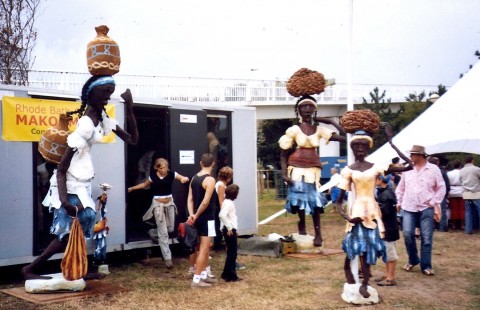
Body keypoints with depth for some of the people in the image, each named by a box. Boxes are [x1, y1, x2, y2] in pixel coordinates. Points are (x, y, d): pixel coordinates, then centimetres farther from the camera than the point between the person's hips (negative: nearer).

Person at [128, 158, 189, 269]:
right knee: (163, 233, -3)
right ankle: (167, 258, 1)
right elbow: (144, 185, 12)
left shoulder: (172, 174, -7)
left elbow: (185, 178, -10)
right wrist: (132, 188, 11)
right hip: (158, 204, -2)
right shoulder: (153, 176, -6)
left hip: (169, 203, 2)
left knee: (170, 229, 12)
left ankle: (157, 231, 46)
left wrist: (184, 179, -32)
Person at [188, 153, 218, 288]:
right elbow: (206, 202, -23)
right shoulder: (210, 180, -16)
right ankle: (196, 280, -3)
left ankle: (203, 275, 25)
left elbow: (190, 199, 5)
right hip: (207, 218, -8)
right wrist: (196, 215, -12)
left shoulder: (194, 178, 9)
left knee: (204, 248, 18)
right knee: (203, 249, -4)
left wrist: (192, 215, -4)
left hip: (198, 218, 8)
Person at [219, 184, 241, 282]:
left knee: (231, 253, 17)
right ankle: (231, 276, 3)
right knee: (232, 253, -2)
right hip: (230, 230, -10)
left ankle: (226, 274, 24)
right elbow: (222, 215, -30)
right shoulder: (229, 203, -16)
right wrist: (229, 227, -22)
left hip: (230, 230, 10)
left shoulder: (226, 202, 11)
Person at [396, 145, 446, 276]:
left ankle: (426, 266, 10)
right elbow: (400, 188, 15)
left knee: (426, 238, 0)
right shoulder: (407, 169, 7)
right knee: (407, 234, -7)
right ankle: (413, 260, 15)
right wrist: (398, 202, 9)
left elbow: (441, 188, 3)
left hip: (427, 208, -2)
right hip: (409, 208, 2)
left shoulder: (433, 169, -1)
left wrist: (435, 203, -4)